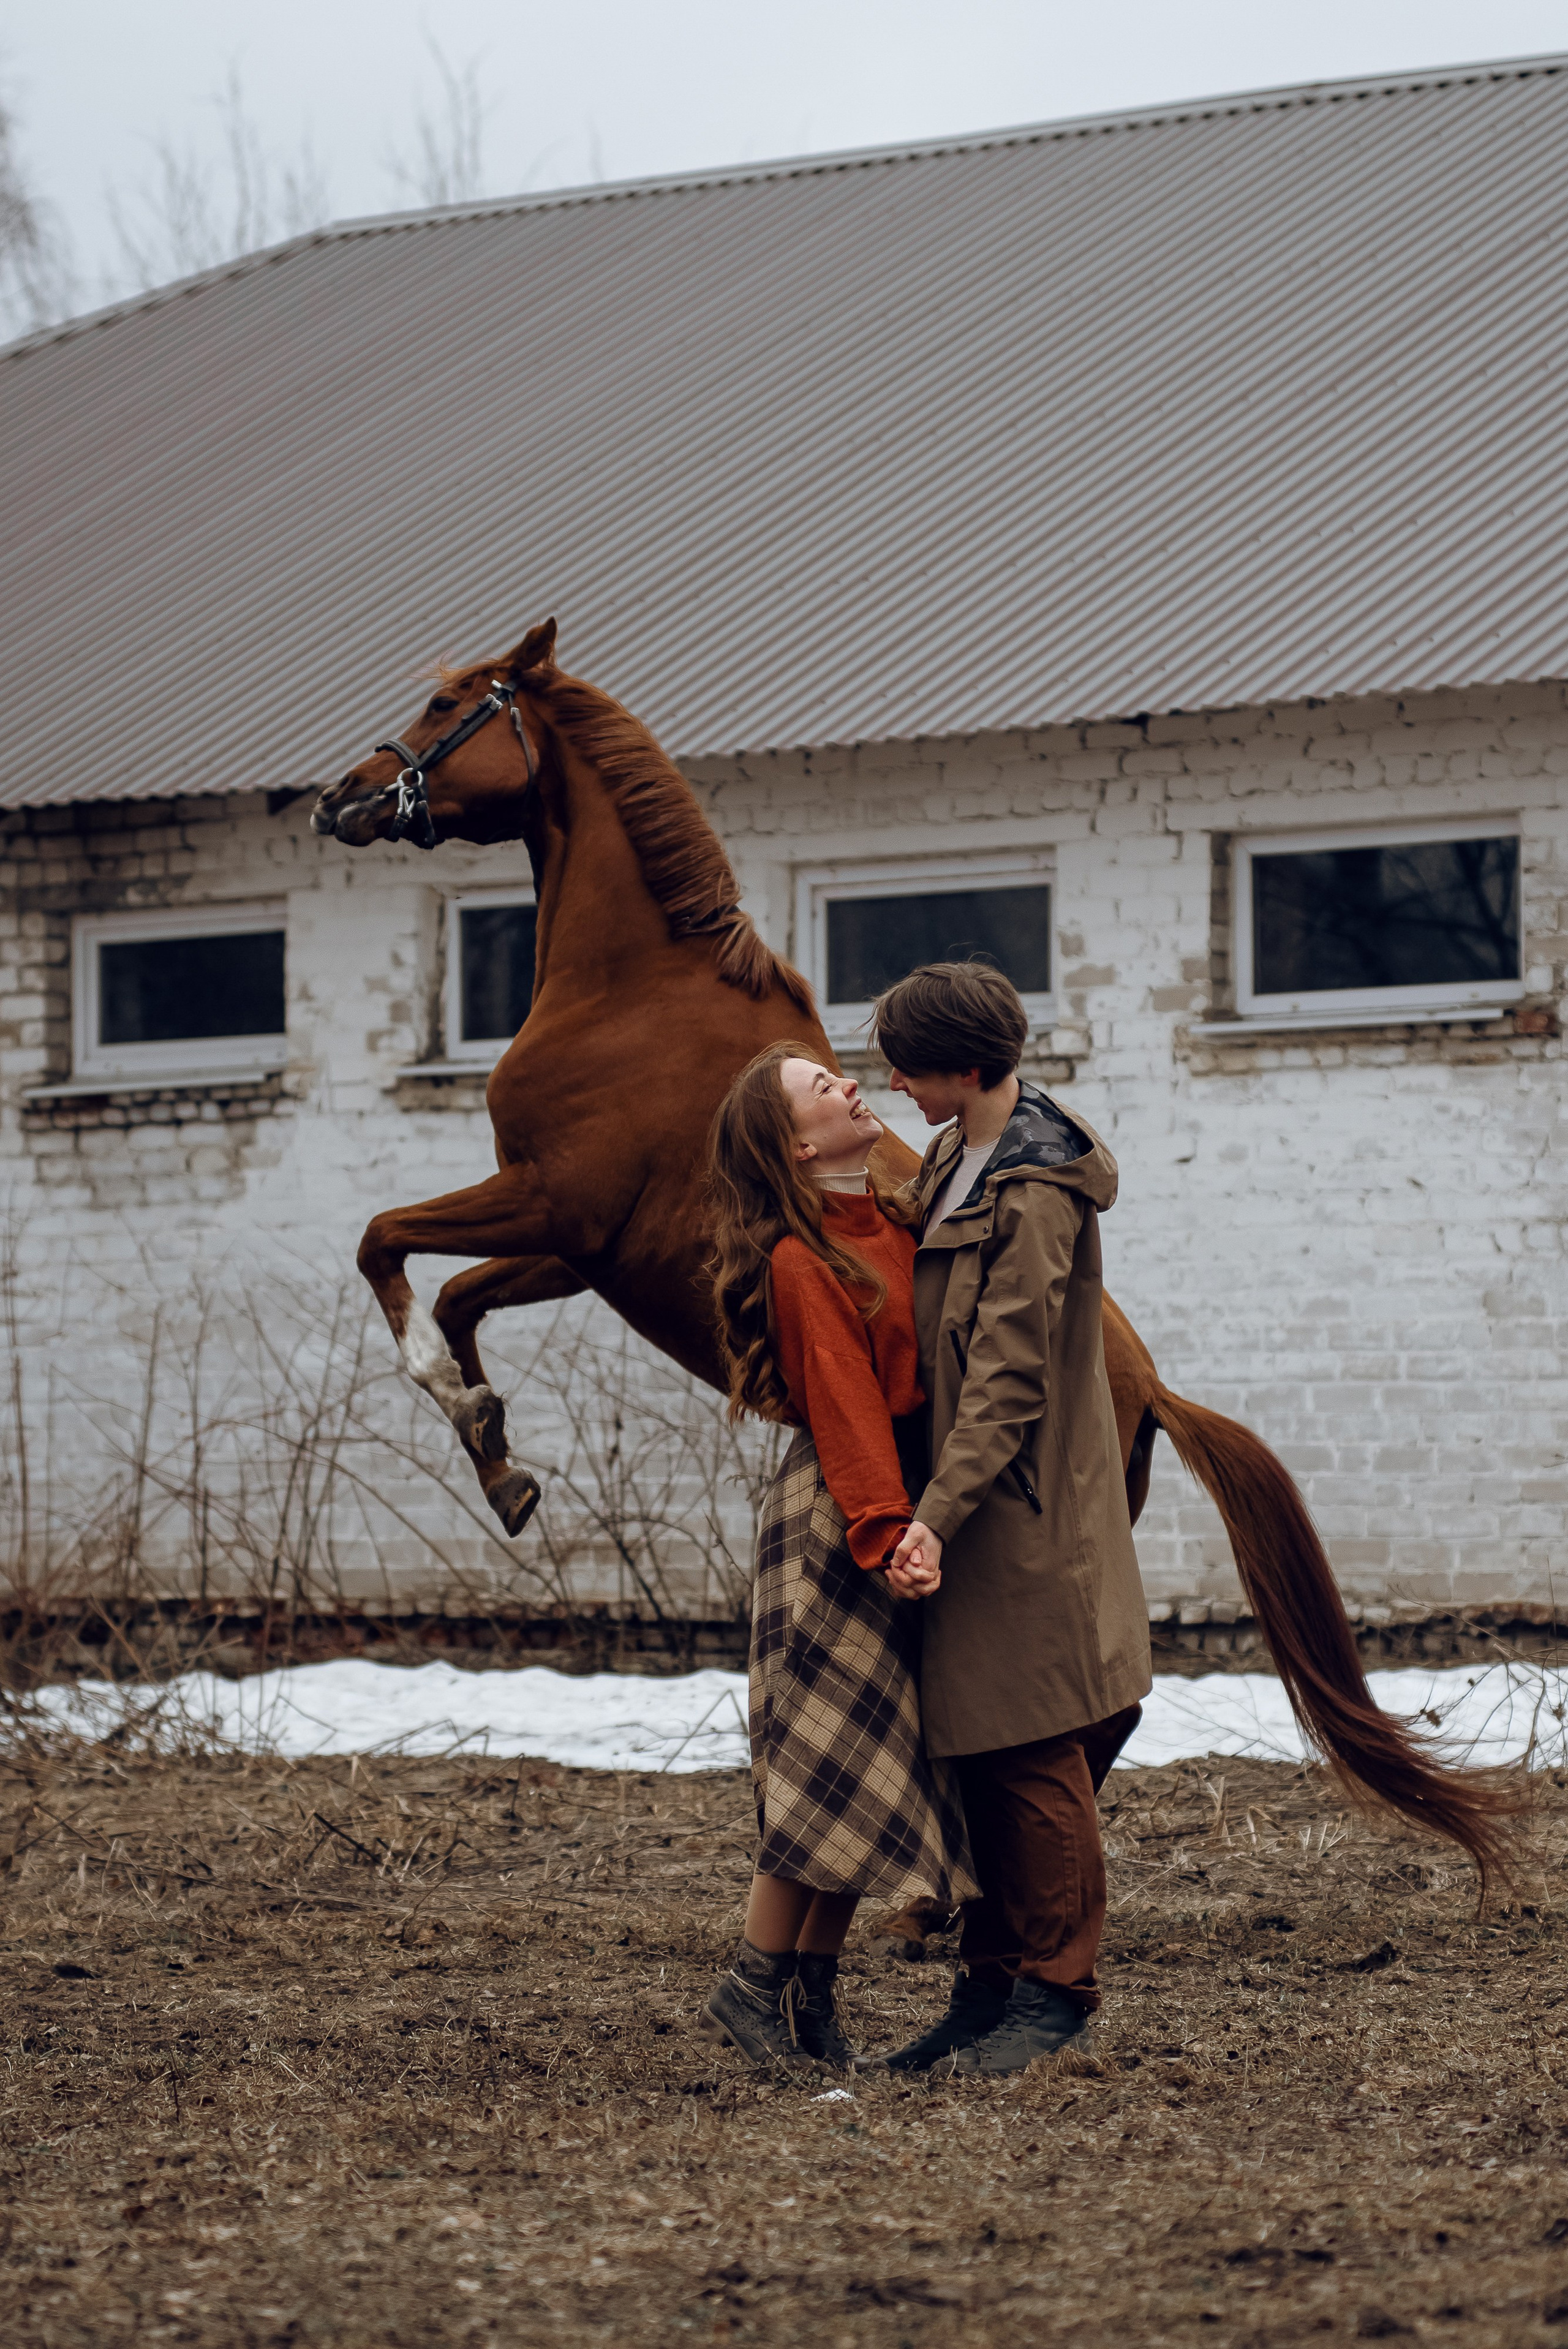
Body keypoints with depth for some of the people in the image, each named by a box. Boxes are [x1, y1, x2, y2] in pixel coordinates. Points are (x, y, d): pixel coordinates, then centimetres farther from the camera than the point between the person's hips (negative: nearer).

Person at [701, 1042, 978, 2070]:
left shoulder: (895, 1221, 11)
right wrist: (886, 1532, -27)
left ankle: (816, 1994, 12)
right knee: (834, 1758, -7)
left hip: (910, 1509, 8)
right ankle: (756, 1984, 1)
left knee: (884, 1766, 7)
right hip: (835, 1520, -8)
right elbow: (844, 1408, -19)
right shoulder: (802, 1264, -13)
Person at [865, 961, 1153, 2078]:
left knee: (1034, 1757, -2)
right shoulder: (961, 1155, 9)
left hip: (1026, 1513, -9)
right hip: (980, 1503, 9)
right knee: (979, 1749, 11)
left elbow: (1008, 1380, -22)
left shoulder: (1034, 1198, -20)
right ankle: (990, 1987, 17)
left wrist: (937, 1515, -25)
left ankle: (1054, 1993, 6)